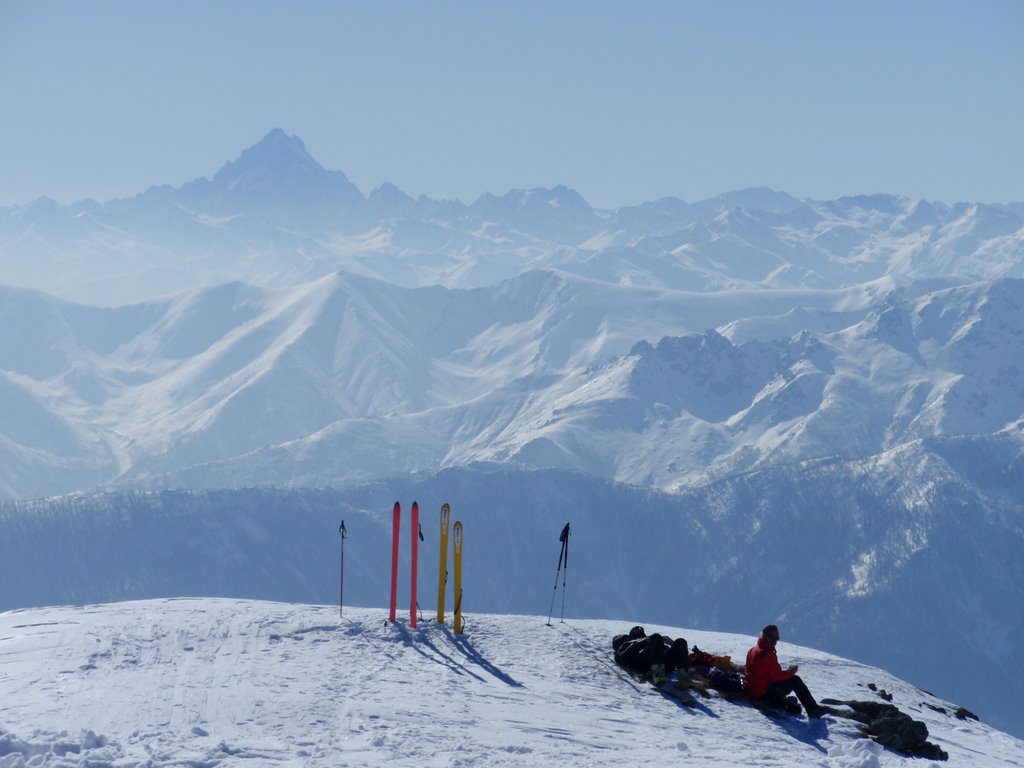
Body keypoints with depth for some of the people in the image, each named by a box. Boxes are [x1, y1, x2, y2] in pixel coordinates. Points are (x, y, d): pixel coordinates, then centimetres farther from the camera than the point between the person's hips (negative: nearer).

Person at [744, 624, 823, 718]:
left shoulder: (753, 651, 12)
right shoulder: (767, 654, -18)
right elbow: (776, 676, -17)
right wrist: (790, 672, 0)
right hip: (764, 692, -9)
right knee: (795, 680, -1)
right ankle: (812, 709, -2)